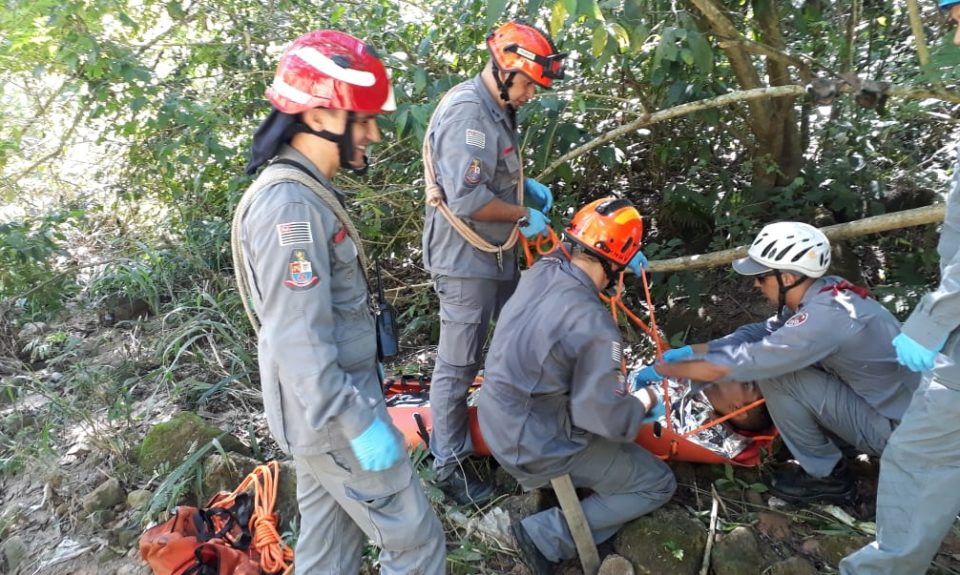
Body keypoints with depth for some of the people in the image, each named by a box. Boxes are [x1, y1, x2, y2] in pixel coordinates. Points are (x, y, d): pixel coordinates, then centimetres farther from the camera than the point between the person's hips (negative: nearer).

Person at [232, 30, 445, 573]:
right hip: (335, 413, -9)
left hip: (327, 406, 9)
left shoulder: (305, 191, 9)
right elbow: (299, 340, -27)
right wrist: (360, 423, -24)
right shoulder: (289, 206, -23)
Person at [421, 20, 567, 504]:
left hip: (497, 254, 10)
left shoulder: (497, 109, 10)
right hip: (465, 260, -10)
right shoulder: (465, 113, -22)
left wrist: (527, 185, 6)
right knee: (458, 365, 0)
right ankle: (449, 464, 15)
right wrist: (524, 217, -17)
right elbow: (467, 198, -30)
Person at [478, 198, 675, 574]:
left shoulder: (540, 272, -9)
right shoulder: (594, 324, -30)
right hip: (538, 447, -8)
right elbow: (608, 420, -24)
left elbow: (565, 254, 17)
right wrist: (644, 402, -5)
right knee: (658, 484, 9)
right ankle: (546, 535, 0)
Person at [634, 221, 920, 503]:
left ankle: (827, 476, 0)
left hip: (895, 428, -8)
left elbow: (727, 366, -29)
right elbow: (760, 333, 5)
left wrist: (662, 369, -17)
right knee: (774, 362, 5)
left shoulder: (824, 317, -30)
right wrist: (689, 351, 0)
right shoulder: (826, 291, -4)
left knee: (776, 375, -18)